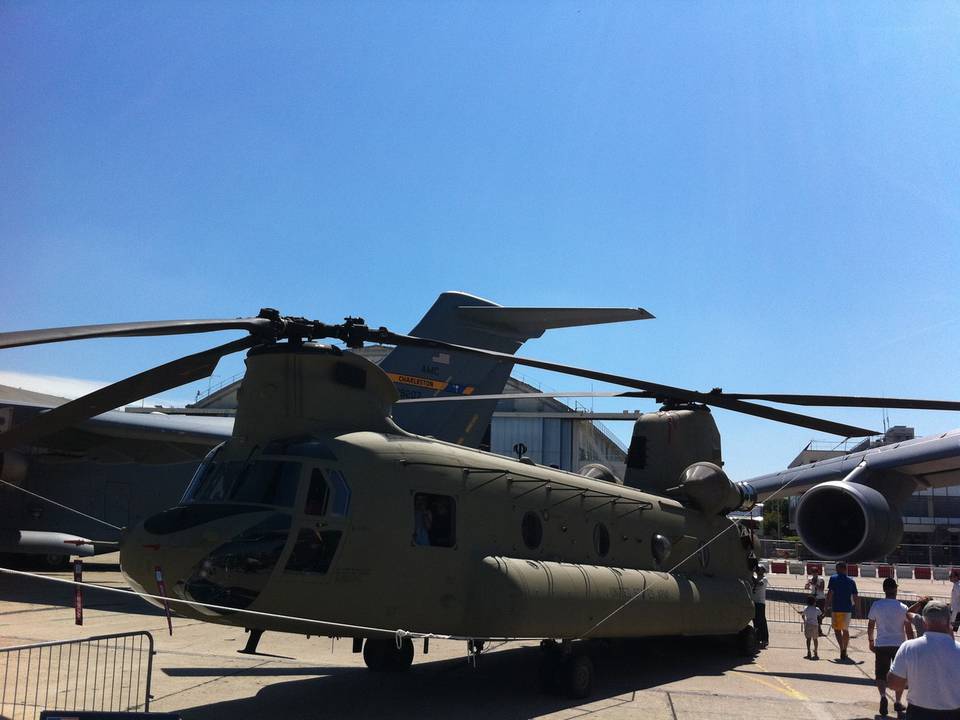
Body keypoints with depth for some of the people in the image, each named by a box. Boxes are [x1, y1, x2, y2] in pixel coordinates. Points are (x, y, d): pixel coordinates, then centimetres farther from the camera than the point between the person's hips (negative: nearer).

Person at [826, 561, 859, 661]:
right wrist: (856, 608, 15)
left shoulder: (833, 578, -3)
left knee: (837, 630, 3)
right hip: (848, 609, 4)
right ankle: (844, 651, 25)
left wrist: (827, 604, -2)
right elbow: (855, 597, 5)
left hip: (836, 609, -4)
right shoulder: (851, 581, 8)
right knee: (845, 630, 18)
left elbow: (830, 593, -10)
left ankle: (842, 649, -19)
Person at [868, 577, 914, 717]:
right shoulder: (903, 608, -5)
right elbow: (909, 630, -3)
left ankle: (883, 695, -17)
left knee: (881, 674, 8)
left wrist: (871, 641, 16)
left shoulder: (876, 605, -4)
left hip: (881, 645, 0)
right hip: (899, 645, 0)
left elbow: (870, 626, 3)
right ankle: (897, 702, 21)